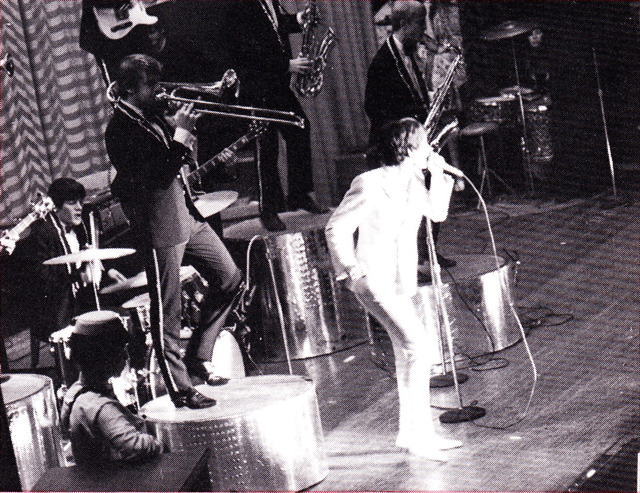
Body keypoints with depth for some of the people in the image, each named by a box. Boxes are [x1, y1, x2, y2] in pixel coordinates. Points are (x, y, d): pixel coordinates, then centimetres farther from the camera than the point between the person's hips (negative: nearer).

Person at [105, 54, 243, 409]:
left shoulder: (152, 115, 11)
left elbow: (178, 162, 21)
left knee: (229, 278, 12)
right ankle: (180, 389, 5)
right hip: (160, 227, -9)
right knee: (166, 311, -2)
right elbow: (158, 176, -25)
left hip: (186, 214, 9)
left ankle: (198, 356, 23)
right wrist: (180, 135, -25)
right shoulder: (121, 131, -17)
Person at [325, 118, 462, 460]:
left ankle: (412, 432, 23)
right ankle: (417, 432, -13)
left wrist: (438, 175, 2)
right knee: (417, 344, -18)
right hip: (375, 280, -9)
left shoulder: (414, 182, 2)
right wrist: (351, 270, -12)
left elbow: (437, 213, 16)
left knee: (406, 352, 13)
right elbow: (337, 228, -13)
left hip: (402, 279, 9)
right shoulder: (370, 186, -20)